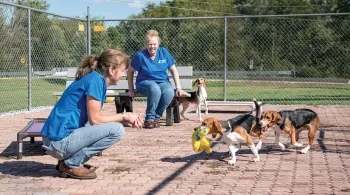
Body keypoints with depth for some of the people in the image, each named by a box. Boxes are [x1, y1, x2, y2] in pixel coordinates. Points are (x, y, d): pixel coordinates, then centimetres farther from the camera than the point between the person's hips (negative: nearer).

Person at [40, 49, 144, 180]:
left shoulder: (96, 79, 15)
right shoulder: (95, 79, -12)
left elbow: (96, 118, 15)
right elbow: (94, 119, -14)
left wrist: (129, 119, 8)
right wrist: (124, 116, -2)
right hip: (60, 141, -10)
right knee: (117, 129, -13)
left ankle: (67, 161, 12)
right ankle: (71, 165, -6)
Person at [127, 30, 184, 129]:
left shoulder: (164, 52, 3)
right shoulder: (140, 55, -6)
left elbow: (173, 70, 9)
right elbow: (130, 71, 5)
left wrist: (178, 87, 1)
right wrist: (131, 90, 5)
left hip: (162, 82, 3)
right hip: (145, 82, -3)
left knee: (169, 92, -34)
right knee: (155, 89, -39)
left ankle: (156, 117, -14)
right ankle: (149, 119, -23)